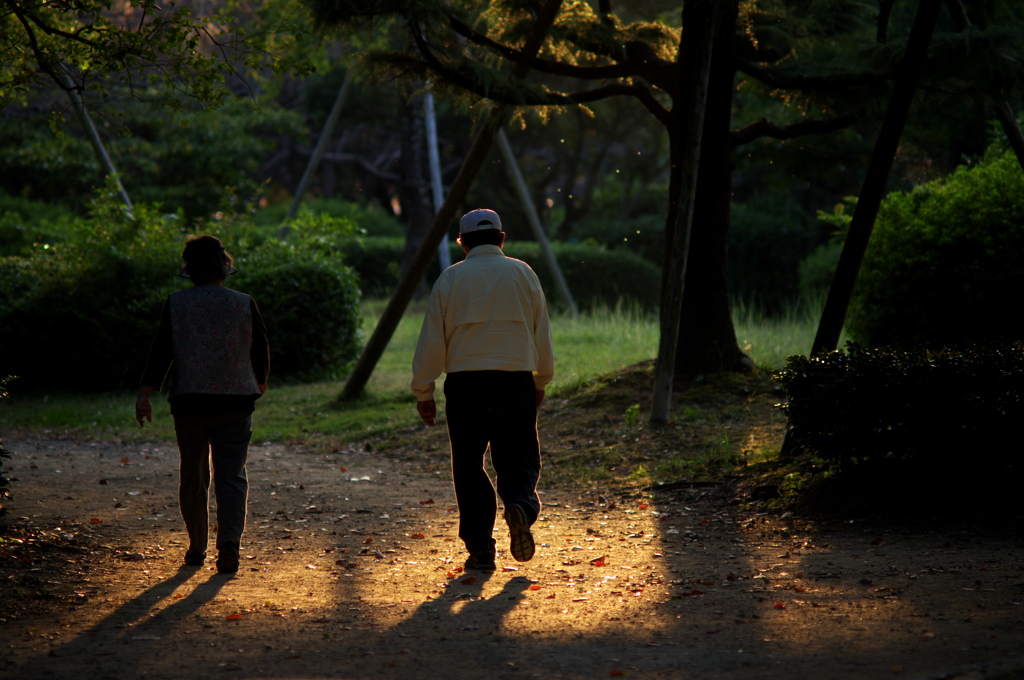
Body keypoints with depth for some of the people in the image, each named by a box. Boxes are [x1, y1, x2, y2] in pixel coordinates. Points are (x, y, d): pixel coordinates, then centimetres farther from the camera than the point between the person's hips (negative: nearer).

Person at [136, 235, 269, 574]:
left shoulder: (176, 304, -1)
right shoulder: (244, 304, 0)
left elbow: (161, 352, -5)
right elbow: (261, 351, 8)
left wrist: (144, 393, -2)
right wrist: (260, 381, 28)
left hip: (189, 401, 0)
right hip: (236, 402, 0)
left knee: (193, 476, 13)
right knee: (232, 476, 0)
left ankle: (197, 548, 20)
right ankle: (230, 542, -19)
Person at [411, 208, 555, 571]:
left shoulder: (451, 278, 2)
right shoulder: (523, 274, 6)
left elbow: (431, 341, 1)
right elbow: (542, 336, 10)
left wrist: (423, 392, 8)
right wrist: (541, 381, 24)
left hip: (465, 384, -1)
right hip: (516, 383, 1)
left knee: (468, 467, 7)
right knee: (519, 458, 9)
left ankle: (480, 547, 2)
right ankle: (521, 505, -22)